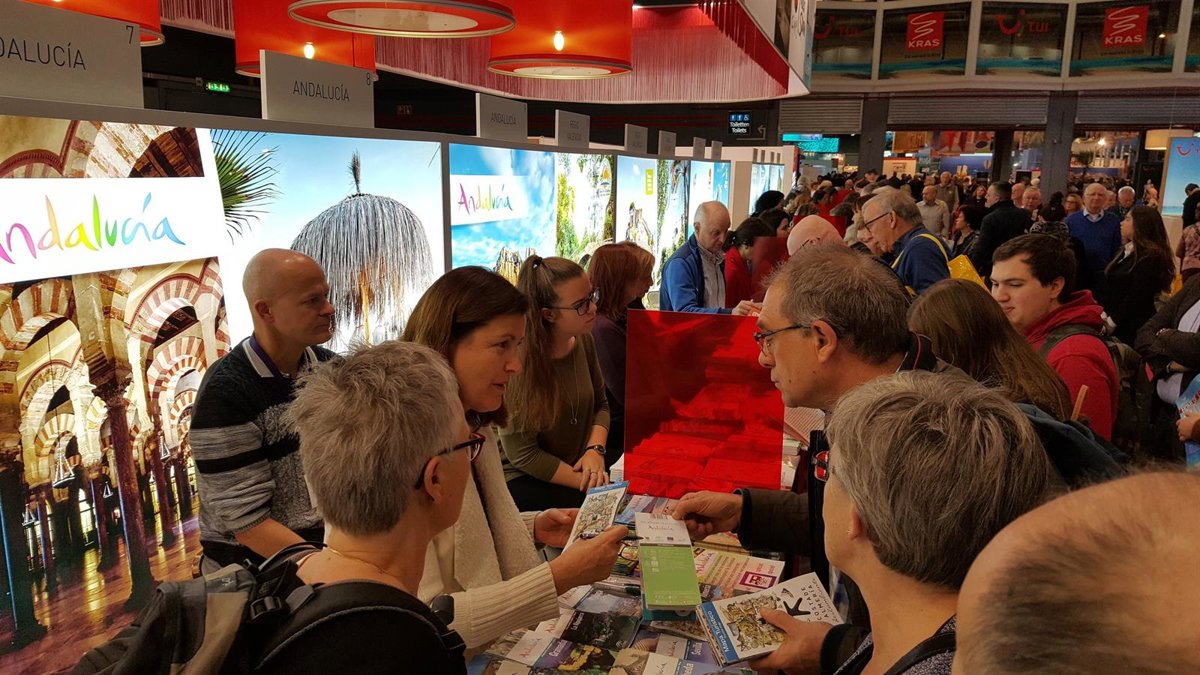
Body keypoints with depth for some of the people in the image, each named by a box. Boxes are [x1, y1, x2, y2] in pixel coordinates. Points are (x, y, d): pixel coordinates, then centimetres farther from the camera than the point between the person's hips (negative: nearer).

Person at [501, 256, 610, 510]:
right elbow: (522, 453, -18)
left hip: (578, 470, 6)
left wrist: (595, 450, -8)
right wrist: (589, 484, -19)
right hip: (523, 480, -6)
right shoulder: (519, 358, -22)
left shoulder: (583, 340, -2)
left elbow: (601, 404, 12)